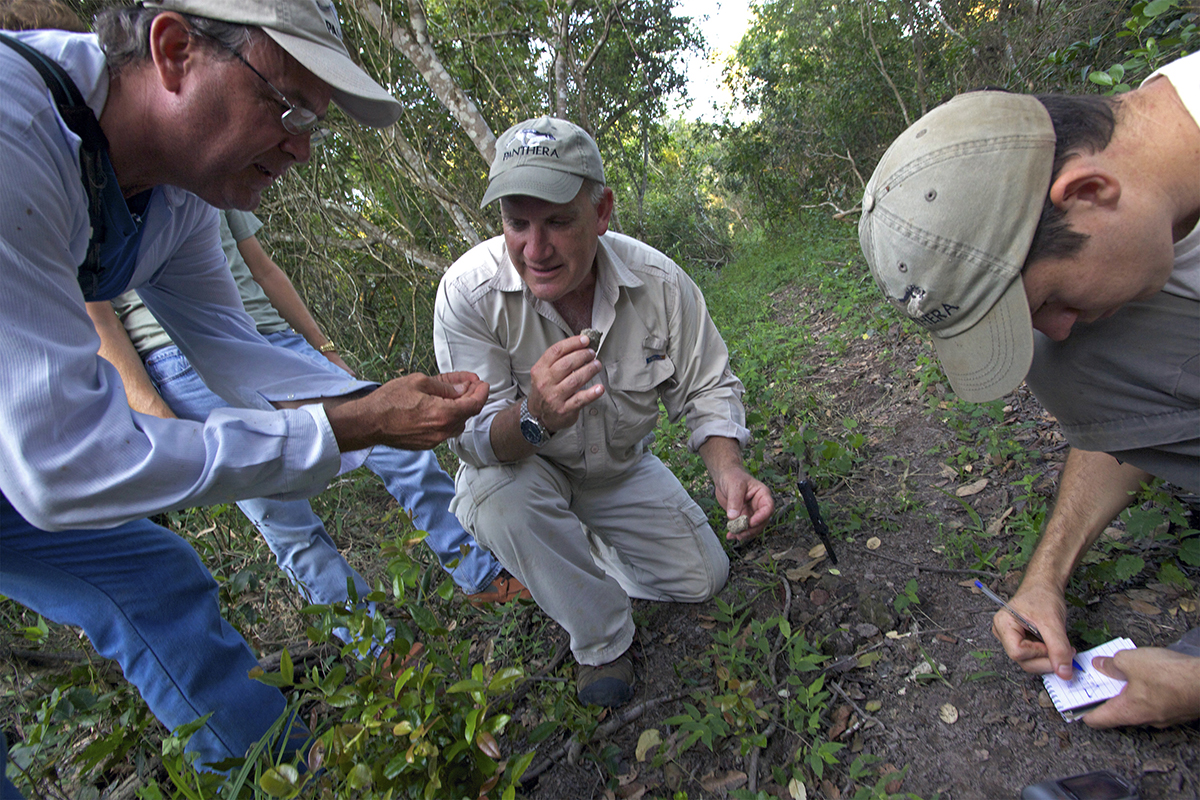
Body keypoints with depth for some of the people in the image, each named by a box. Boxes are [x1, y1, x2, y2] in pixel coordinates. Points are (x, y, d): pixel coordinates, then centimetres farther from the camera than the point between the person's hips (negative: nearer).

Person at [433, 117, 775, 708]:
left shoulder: (660, 282, -22)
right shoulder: (469, 291, -30)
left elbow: (707, 387, -9)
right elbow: (474, 439, -29)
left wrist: (727, 469, -28)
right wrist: (534, 419, -53)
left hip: (620, 469, 3)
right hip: (518, 469, -2)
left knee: (704, 578, 2)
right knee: (500, 495, -37)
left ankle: (587, 553, 29)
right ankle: (602, 644, -11)